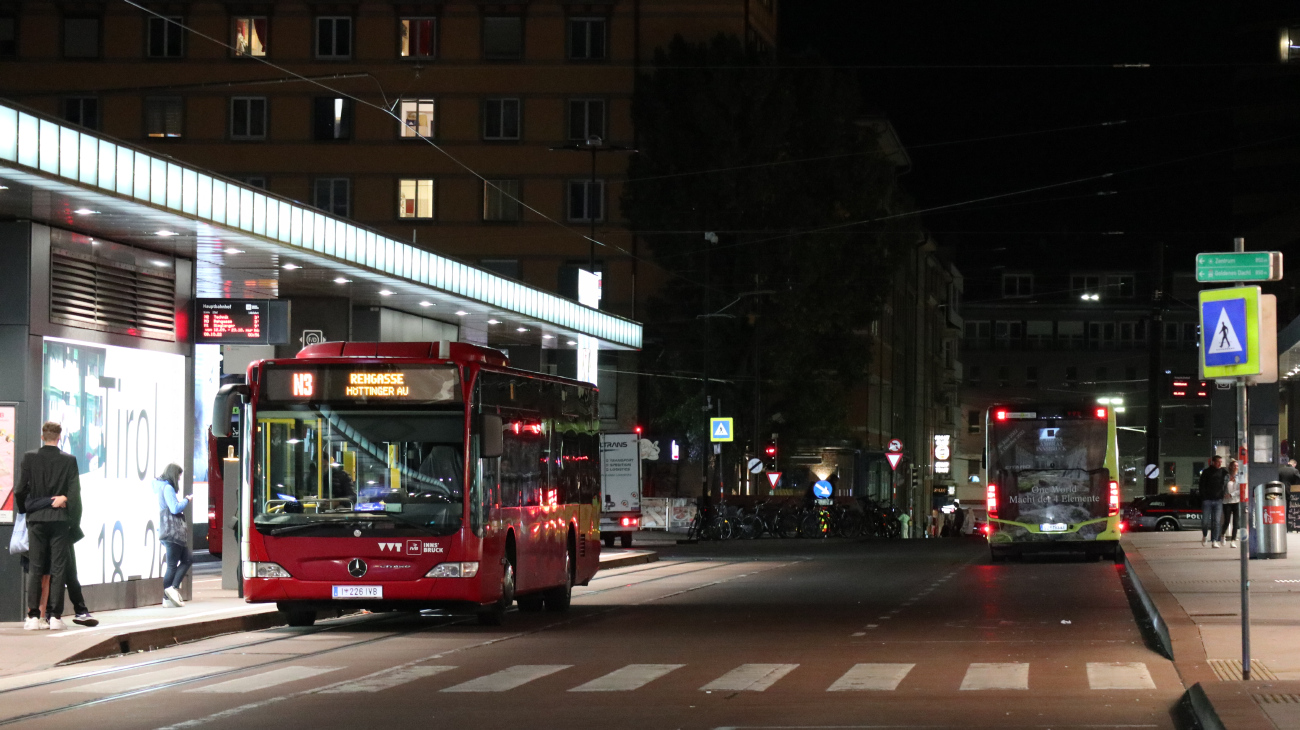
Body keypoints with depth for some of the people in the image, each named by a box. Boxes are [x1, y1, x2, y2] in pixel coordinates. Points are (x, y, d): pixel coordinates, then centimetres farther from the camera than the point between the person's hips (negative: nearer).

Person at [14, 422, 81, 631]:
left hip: (36, 519, 1)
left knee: (35, 568, 5)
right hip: (60, 519, -1)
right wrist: (75, 521, 5)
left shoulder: (29, 458, -2)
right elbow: (75, 492, -5)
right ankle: (55, 616, -2)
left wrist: (23, 511, 17)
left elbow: (20, 490, -2)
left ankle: (33, 616, 1)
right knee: (58, 569, 1)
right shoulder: (69, 461, -3)